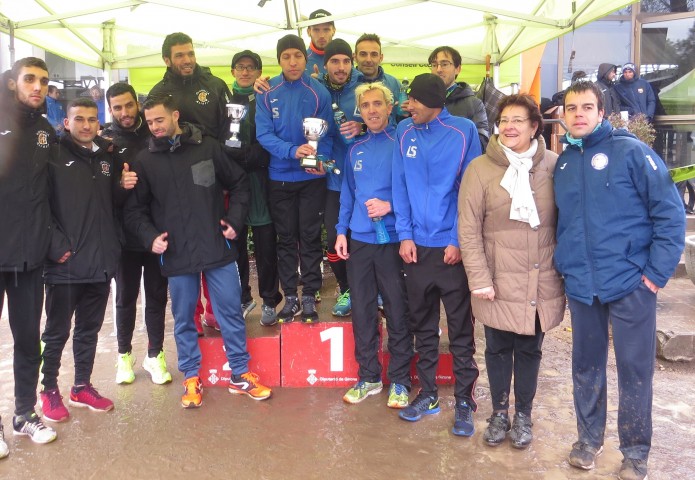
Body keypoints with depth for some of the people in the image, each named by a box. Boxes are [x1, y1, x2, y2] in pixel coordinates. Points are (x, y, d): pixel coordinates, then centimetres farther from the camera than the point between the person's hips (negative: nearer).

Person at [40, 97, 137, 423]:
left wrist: (123, 187, -1)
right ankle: (49, 390, 22)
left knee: (90, 329, 15)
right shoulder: (54, 155, -5)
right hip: (65, 263, -5)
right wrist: (56, 246, -18)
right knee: (57, 332, 6)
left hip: (101, 261, 5)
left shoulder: (107, 157, 13)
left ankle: (82, 387, 29)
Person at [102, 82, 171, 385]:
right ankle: (124, 354, 29)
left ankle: (155, 355, 24)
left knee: (157, 294, 10)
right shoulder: (106, 139, 0)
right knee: (126, 296, 11)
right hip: (125, 232, -1)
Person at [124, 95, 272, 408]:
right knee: (184, 320, 10)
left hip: (218, 249, 0)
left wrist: (234, 220, -1)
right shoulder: (145, 161, 2)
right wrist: (150, 236, -11)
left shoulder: (208, 148, 0)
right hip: (176, 255, 0)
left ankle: (240, 374, 23)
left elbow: (239, 184, 9)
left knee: (231, 313, 7)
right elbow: (134, 210, 5)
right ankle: (191, 378, 27)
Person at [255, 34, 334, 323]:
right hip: (280, 176, 1)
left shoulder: (318, 92, -7)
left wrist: (320, 159, -25)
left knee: (310, 237, 7)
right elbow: (264, 134, -10)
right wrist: (293, 151, -26)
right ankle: (290, 296, 23)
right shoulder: (268, 93, -5)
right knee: (286, 238, 11)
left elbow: (327, 134, -5)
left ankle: (310, 296, 18)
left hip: (312, 177, -1)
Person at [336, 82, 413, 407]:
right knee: (361, 310, 10)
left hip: (392, 240, -4)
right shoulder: (355, 149, 11)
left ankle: (399, 380, 18)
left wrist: (390, 206, -17)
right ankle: (368, 376, 25)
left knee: (398, 311, 4)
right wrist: (341, 231, 9)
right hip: (359, 240, 5)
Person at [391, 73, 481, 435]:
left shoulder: (463, 131, -6)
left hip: (453, 246, -3)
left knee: (460, 327, 6)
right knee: (422, 324, 14)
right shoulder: (404, 132, 4)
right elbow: (400, 186, 5)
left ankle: (464, 399, 18)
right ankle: (427, 393, 28)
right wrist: (405, 235, -3)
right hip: (417, 245, 4)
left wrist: (459, 240, -12)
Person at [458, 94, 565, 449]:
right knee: (498, 348, 12)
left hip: (542, 282, 1)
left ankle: (523, 415, 32)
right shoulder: (480, 169, -5)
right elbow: (469, 229, -6)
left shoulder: (554, 166, -1)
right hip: (499, 282, -1)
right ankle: (499, 414, 31)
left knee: (529, 349, 13)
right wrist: (479, 279, -10)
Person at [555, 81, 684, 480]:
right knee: (586, 366, 15)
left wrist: (657, 272, -12)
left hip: (631, 283, -4)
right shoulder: (563, 162, 8)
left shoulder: (631, 151, -7)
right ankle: (589, 439, 33)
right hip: (581, 286, 5)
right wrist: (564, 266, 9)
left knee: (635, 370, 6)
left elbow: (670, 213, -9)